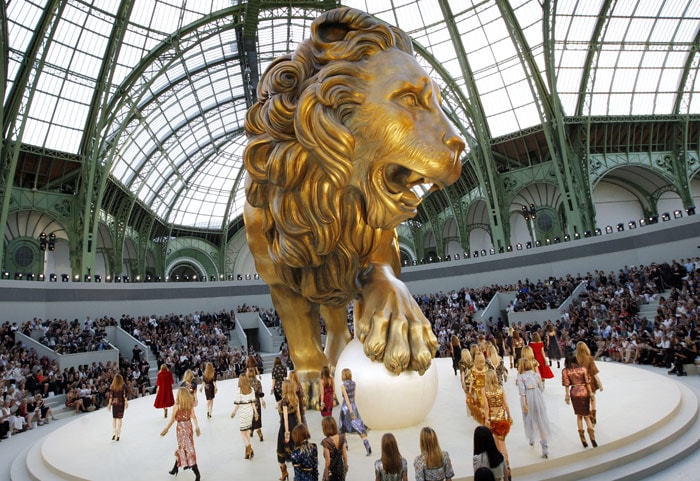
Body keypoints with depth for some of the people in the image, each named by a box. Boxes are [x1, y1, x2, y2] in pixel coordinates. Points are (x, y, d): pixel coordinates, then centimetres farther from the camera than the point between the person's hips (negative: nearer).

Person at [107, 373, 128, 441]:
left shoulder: (112, 386, -3)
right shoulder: (123, 386, -7)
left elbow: (111, 396, -2)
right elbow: (124, 395, -10)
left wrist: (109, 404, 5)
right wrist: (126, 402, -5)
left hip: (114, 403, 1)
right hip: (121, 403, -1)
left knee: (114, 418, 14)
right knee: (119, 418, 5)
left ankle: (114, 433, 6)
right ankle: (118, 435, 7)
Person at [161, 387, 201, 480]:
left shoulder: (177, 405, -15)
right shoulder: (190, 404, -4)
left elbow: (172, 419, -8)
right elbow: (193, 416, -7)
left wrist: (166, 429, 5)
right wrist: (197, 427, -3)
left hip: (181, 427, -5)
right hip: (189, 426, 5)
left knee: (187, 448, -1)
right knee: (181, 446, 21)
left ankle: (197, 473, -3)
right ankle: (175, 468, 36)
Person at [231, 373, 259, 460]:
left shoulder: (239, 391, -15)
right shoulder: (251, 389, -1)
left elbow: (237, 404, -13)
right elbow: (253, 402, 1)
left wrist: (234, 412, 0)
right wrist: (255, 411, 9)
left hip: (243, 413, -5)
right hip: (250, 412, 5)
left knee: (243, 432, 5)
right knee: (248, 430, 15)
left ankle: (249, 448, -9)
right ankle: (248, 450, 20)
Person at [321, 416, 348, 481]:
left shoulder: (326, 442, -24)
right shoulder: (342, 437, -10)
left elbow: (328, 461, -19)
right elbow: (345, 455, -2)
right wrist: (345, 466, 14)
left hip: (331, 471, -5)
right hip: (341, 468, 5)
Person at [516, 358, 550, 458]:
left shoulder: (520, 376, -3)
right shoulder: (536, 374, 6)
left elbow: (522, 391, -13)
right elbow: (541, 388, 10)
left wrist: (524, 404, -14)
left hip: (527, 398, -2)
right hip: (537, 396, 2)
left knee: (529, 419, 20)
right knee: (541, 420, 3)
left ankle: (531, 440, 38)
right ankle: (545, 448, -2)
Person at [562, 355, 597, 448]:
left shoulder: (565, 371, -3)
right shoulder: (583, 369, -2)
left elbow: (566, 384, -6)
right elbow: (587, 382, -4)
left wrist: (567, 395, 1)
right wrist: (591, 392, 5)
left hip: (574, 393, 0)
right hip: (584, 392, 0)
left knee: (579, 416, 15)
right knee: (586, 416, 12)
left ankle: (583, 440, 15)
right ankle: (592, 439, -3)